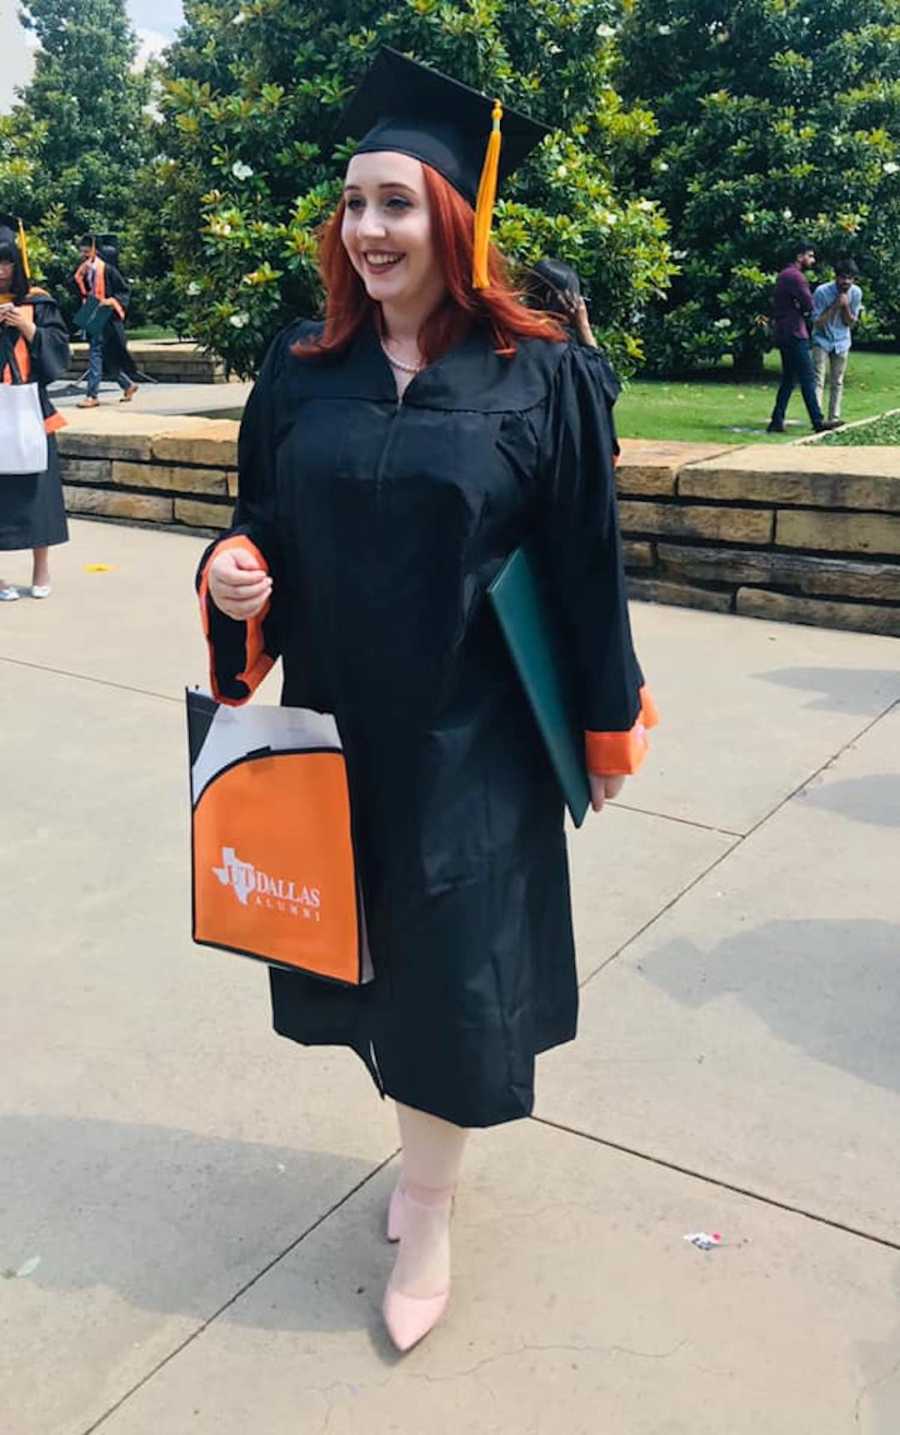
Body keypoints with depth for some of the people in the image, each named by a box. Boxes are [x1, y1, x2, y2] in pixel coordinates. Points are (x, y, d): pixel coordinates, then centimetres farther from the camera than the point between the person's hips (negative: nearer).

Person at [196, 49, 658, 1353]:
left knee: (449, 963, 5)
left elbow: (586, 564, -4)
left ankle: (427, 1208, 28)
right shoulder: (303, 371, 3)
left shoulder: (541, 378, -8)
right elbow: (263, 525, 10)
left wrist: (610, 725, 0)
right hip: (333, 724, 4)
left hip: (471, 739, -3)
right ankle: (427, 1133, 43)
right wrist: (234, 572, -13)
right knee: (366, 943, 15)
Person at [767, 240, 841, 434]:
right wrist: (803, 309, 6)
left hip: (784, 334, 10)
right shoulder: (795, 276, -13)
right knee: (808, 379, -9)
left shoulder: (785, 274, 19)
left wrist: (800, 309, 5)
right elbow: (809, 305, -16)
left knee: (788, 380, 11)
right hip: (794, 334, -10)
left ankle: (776, 422, 8)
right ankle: (818, 421, -10)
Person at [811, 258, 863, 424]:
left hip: (842, 342, 3)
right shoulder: (822, 292, -19)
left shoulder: (856, 293, -9)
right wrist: (835, 306, -26)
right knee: (818, 380, -14)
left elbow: (851, 323, -5)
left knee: (837, 382, 7)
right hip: (822, 340, -3)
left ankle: (834, 418, 14)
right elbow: (818, 323, -17)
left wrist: (845, 306, -21)